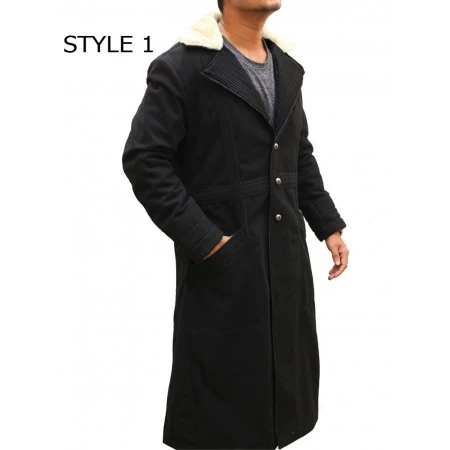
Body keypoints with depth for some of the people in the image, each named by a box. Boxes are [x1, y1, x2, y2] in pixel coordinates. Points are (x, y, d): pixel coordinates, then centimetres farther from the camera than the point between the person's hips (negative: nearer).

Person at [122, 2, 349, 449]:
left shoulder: (287, 66, 12)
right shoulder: (181, 66, -10)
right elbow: (144, 160, -14)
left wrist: (329, 225, 10)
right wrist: (204, 240, -17)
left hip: (286, 252, 7)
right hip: (224, 258, -6)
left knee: (284, 369, 16)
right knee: (222, 376, 7)